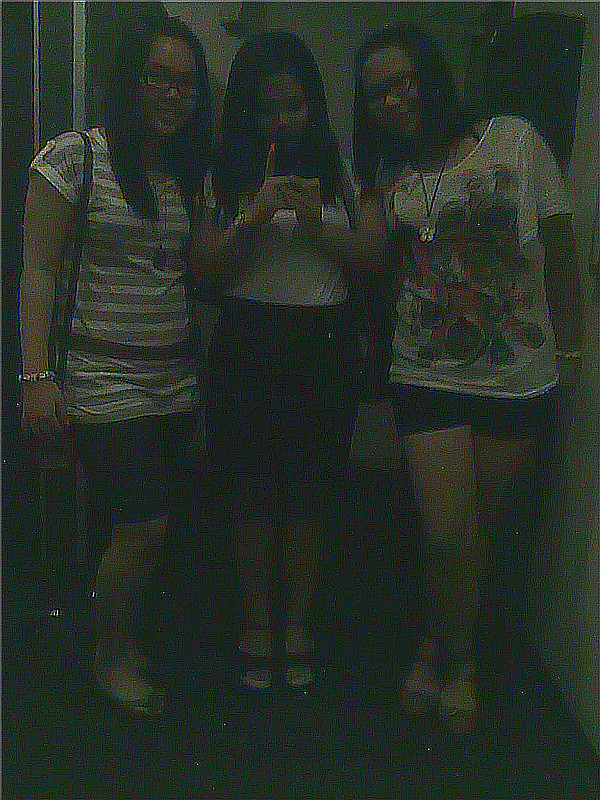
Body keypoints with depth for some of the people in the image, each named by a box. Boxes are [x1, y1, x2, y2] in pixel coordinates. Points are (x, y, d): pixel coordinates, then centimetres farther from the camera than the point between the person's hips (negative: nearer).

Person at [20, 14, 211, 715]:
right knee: (141, 528, -6)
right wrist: (37, 374, -14)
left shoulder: (188, 171, 12)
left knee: (150, 527, 9)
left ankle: (125, 641, 32)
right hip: (103, 379, -5)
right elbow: (38, 273, -8)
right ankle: (110, 656, 21)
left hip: (176, 382, 6)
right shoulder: (74, 157, -4)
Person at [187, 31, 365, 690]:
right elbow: (206, 274, -1)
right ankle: (255, 626, 22)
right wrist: (255, 217, -15)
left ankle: (299, 627, 23)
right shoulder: (225, 175, 2)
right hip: (251, 345, -1)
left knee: (311, 495, 6)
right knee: (254, 495, 5)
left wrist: (317, 224, -12)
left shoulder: (338, 171, 7)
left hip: (325, 345, 1)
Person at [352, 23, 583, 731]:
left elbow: (559, 250, 2)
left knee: (477, 526, 10)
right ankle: (457, 658, 24)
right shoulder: (387, 175, 6)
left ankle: (440, 650, 35)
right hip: (428, 376, 1)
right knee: (450, 534, -5)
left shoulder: (514, 140, -1)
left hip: (518, 376, 0)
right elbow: (374, 268, 11)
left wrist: (569, 350, 3)